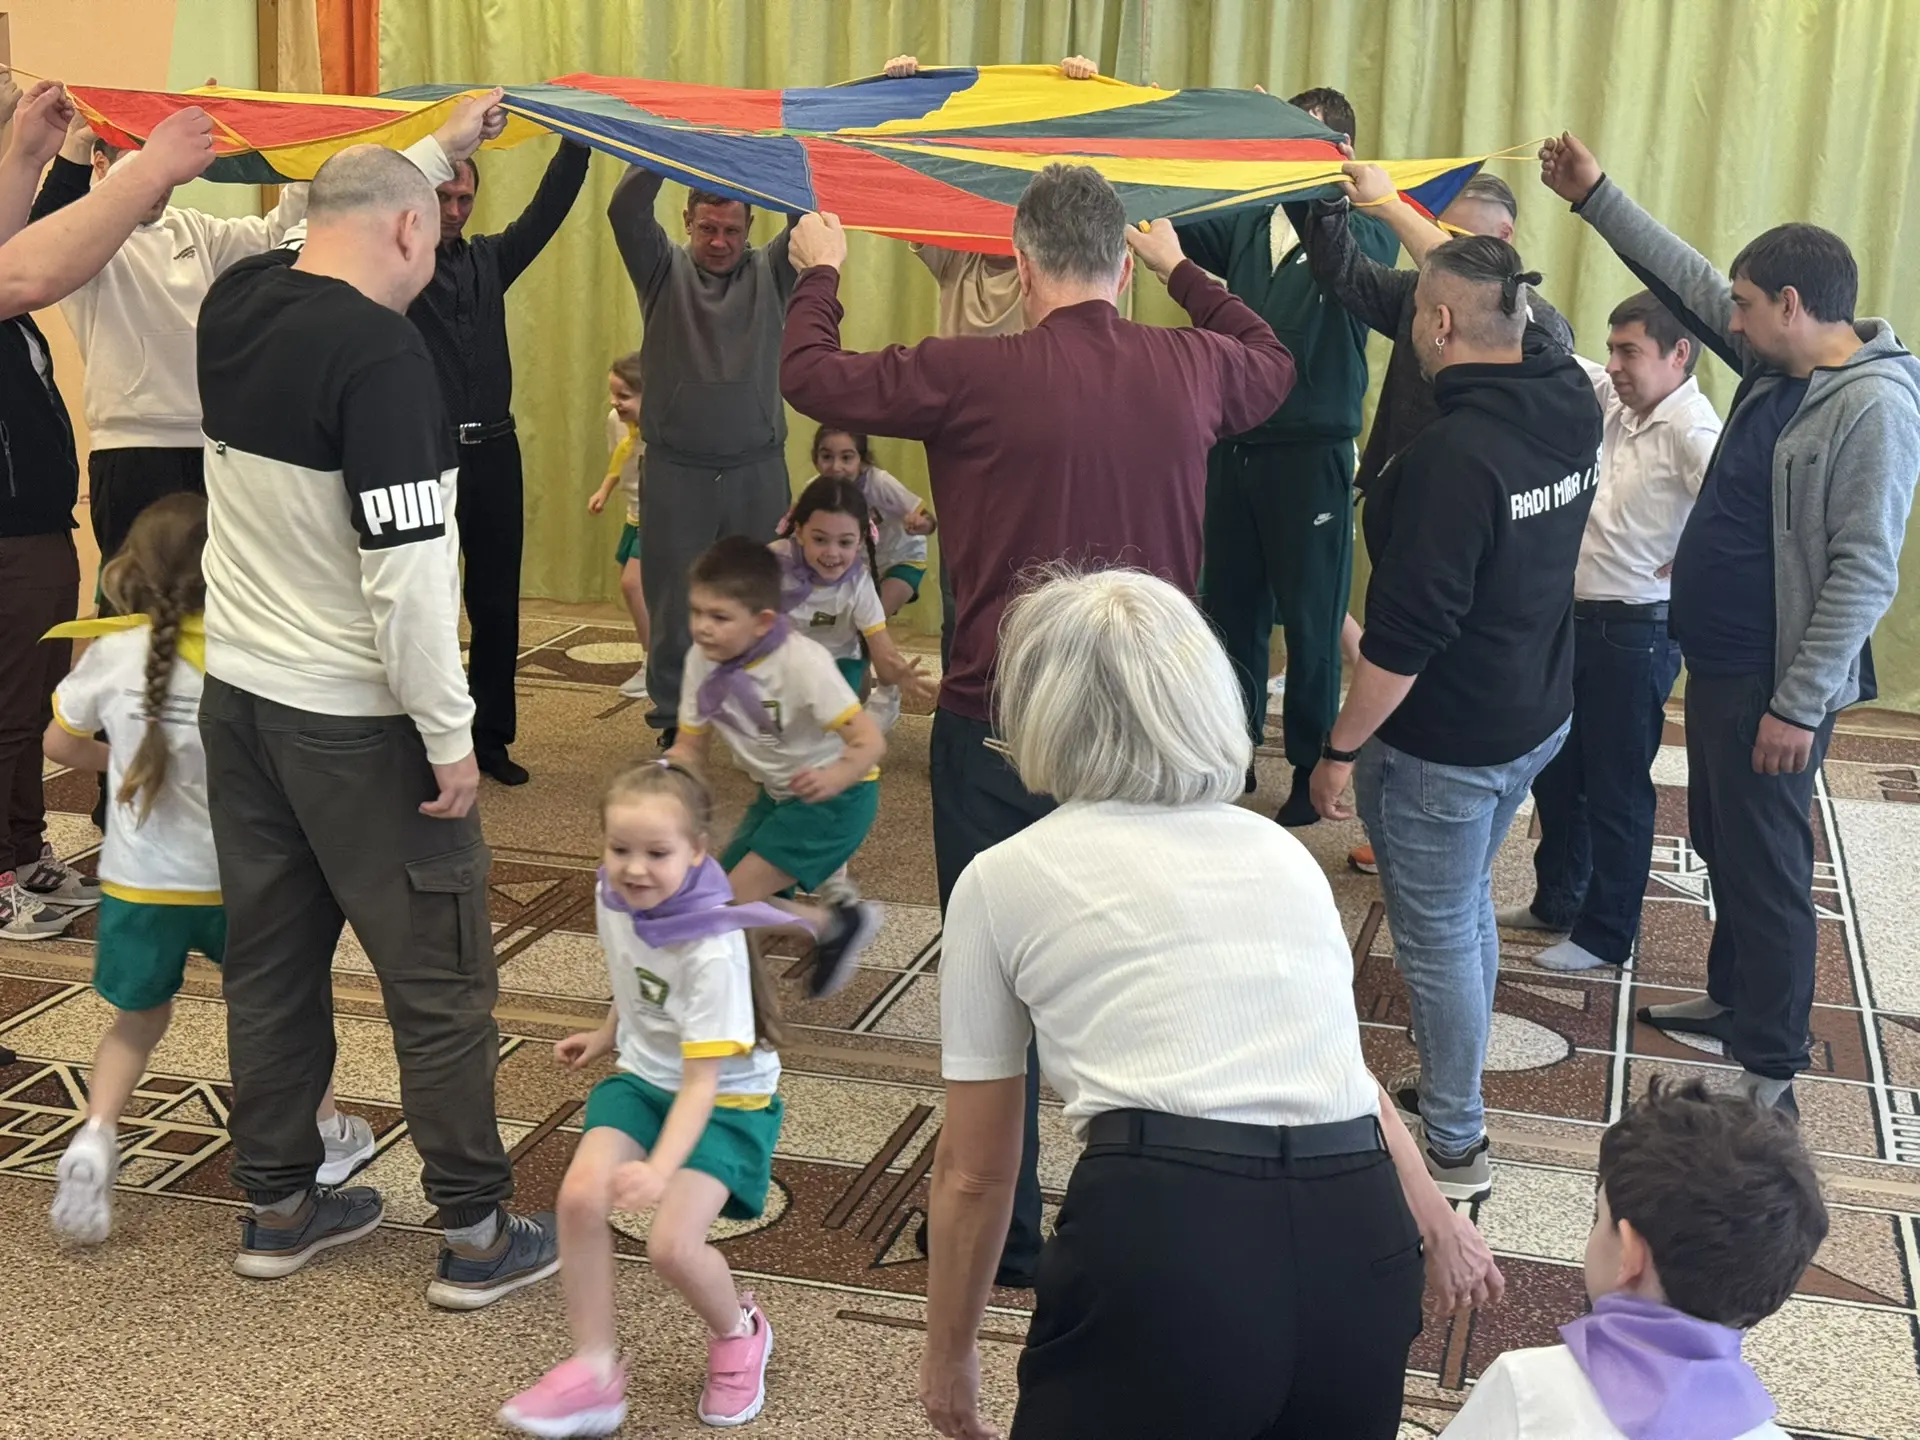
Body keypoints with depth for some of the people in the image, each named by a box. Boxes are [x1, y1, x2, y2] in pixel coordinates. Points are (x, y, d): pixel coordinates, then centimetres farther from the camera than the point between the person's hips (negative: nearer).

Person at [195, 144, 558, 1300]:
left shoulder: (236, 303, 3)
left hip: (238, 691, 8)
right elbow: (409, 572, -24)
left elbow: (335, 220, 25)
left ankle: (279, 1206, 28)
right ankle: (478, 1233, 14)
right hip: (355, 721, -8)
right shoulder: (382, 353, -21)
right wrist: (451, 734, -15)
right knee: (443, 979, 4)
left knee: (271, 957, 16)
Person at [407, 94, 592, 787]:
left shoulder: (489, 259, 13)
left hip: (492, 451, 5)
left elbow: (549, 206, 4)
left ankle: (492, 736, 18)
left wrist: (577, 137, -8)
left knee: (497, 604, 8)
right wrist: (451, 138, -30)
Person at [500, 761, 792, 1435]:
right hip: (643, 1077, 6)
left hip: (725, 1099, -6)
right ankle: (595, 1370, -5)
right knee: (580, 1195, -20)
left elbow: (702, 1080, -31)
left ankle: (738, 1334, 13)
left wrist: (660, 1169, -42)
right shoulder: (614, 895, -8)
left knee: (672, 1245, -22)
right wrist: (606, 1037, 27)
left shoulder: (713, 949, -30)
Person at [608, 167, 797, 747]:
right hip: (677, 471, 0)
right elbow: (625, 210, -12)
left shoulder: (769, 274, 7)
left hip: (758, 471, 1)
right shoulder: (665, 270, 4)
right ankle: (675, 724, 17)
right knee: (674, 605, 6)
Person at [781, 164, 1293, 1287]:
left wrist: (820, 271, 19)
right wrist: (1181, 267, 35)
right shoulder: (1193, 370, -3)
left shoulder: (971, 375, -14)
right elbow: (1276, 365, 22)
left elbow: (812, 377, -1)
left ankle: (1002, 1234, 22)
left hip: (1000, 730, -4)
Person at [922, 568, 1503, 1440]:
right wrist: (1433, 1226, 49)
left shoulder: (1004, 878, 11)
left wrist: (948, 1349, 33)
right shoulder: (1281, 849, 21)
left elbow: (975, 1170, 17)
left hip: (1161, 1245, -5)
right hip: (1358, 1247, 5)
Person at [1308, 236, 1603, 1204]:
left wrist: (1339, 749, -15)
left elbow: (1405, 637, -27)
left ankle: (1452, 1150, 21)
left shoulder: (1453, 455, -28)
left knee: (1438, 937, 6)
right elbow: (1528, 324, 19)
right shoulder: (1571, 409, -3)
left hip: (1443, 745, -9)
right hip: (1536, 717, 9)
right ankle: (1448, 1089, 42)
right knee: (1467, 908, 25)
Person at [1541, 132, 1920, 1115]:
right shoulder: (1774, 367, 5)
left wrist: (1800, 704, -23)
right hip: (1717, 663, 9)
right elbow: (1685, 279, 17)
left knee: (1766, 868, -2)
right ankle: (1735, 999, 38)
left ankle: (1771, 1072, 9)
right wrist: (1593, 197, 16)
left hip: (1774, 684, -9)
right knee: (1721, 845, 21)